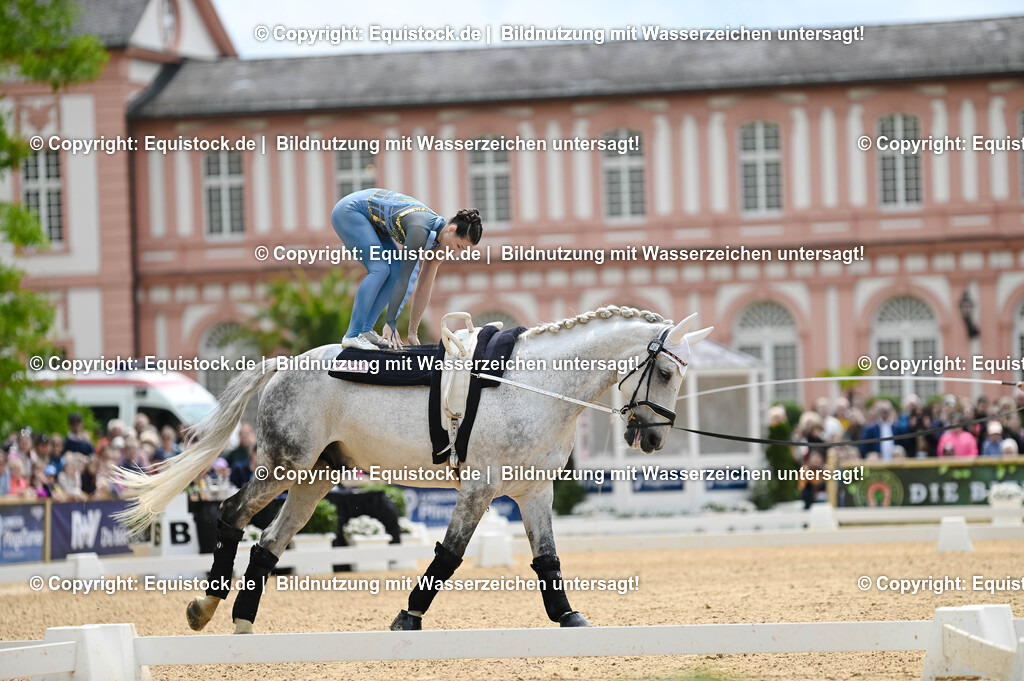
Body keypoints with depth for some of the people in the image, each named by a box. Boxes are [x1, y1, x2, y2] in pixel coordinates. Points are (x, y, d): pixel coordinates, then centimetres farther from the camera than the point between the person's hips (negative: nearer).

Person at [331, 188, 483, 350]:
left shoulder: (438, 237, -7)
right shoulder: (420, 231, -32)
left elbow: (424, 288, -2)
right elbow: (403, 279, -31)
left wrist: (412, 332, -1)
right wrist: (391, 323, -29)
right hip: (349, 211, -9)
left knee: (395, 270, -4)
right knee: (379, 269, -21)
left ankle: (365, 330, -3)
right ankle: (352, 335, -20)